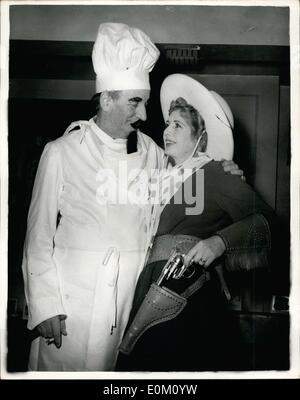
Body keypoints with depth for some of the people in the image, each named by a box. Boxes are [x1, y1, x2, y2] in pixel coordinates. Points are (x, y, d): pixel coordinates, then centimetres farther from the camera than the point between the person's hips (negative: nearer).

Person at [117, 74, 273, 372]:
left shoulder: (216, 174, -4)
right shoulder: (164, 174, 13)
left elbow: (263, 217, -11)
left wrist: (221, 241, -22)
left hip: (191, 299, -5)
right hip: (152, 292, 5)